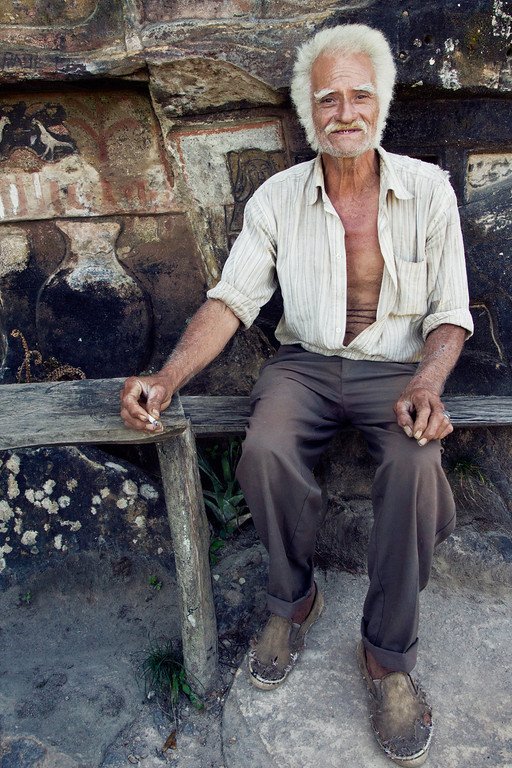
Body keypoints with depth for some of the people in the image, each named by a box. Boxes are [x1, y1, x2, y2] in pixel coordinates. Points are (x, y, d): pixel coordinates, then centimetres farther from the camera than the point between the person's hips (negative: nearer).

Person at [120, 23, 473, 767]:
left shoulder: (427, 189, -3)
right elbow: (232, 299, -5)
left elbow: (449, 313, -1)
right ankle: (292, 600, 1)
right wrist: (167, 378, -21)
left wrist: (427, 383, -22)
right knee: (265, 451, -29)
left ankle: (389, 655, -7)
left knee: (415, 468, -31)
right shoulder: (278, 197, -1)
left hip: (396, 366, -1)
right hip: (306, 363, 1)